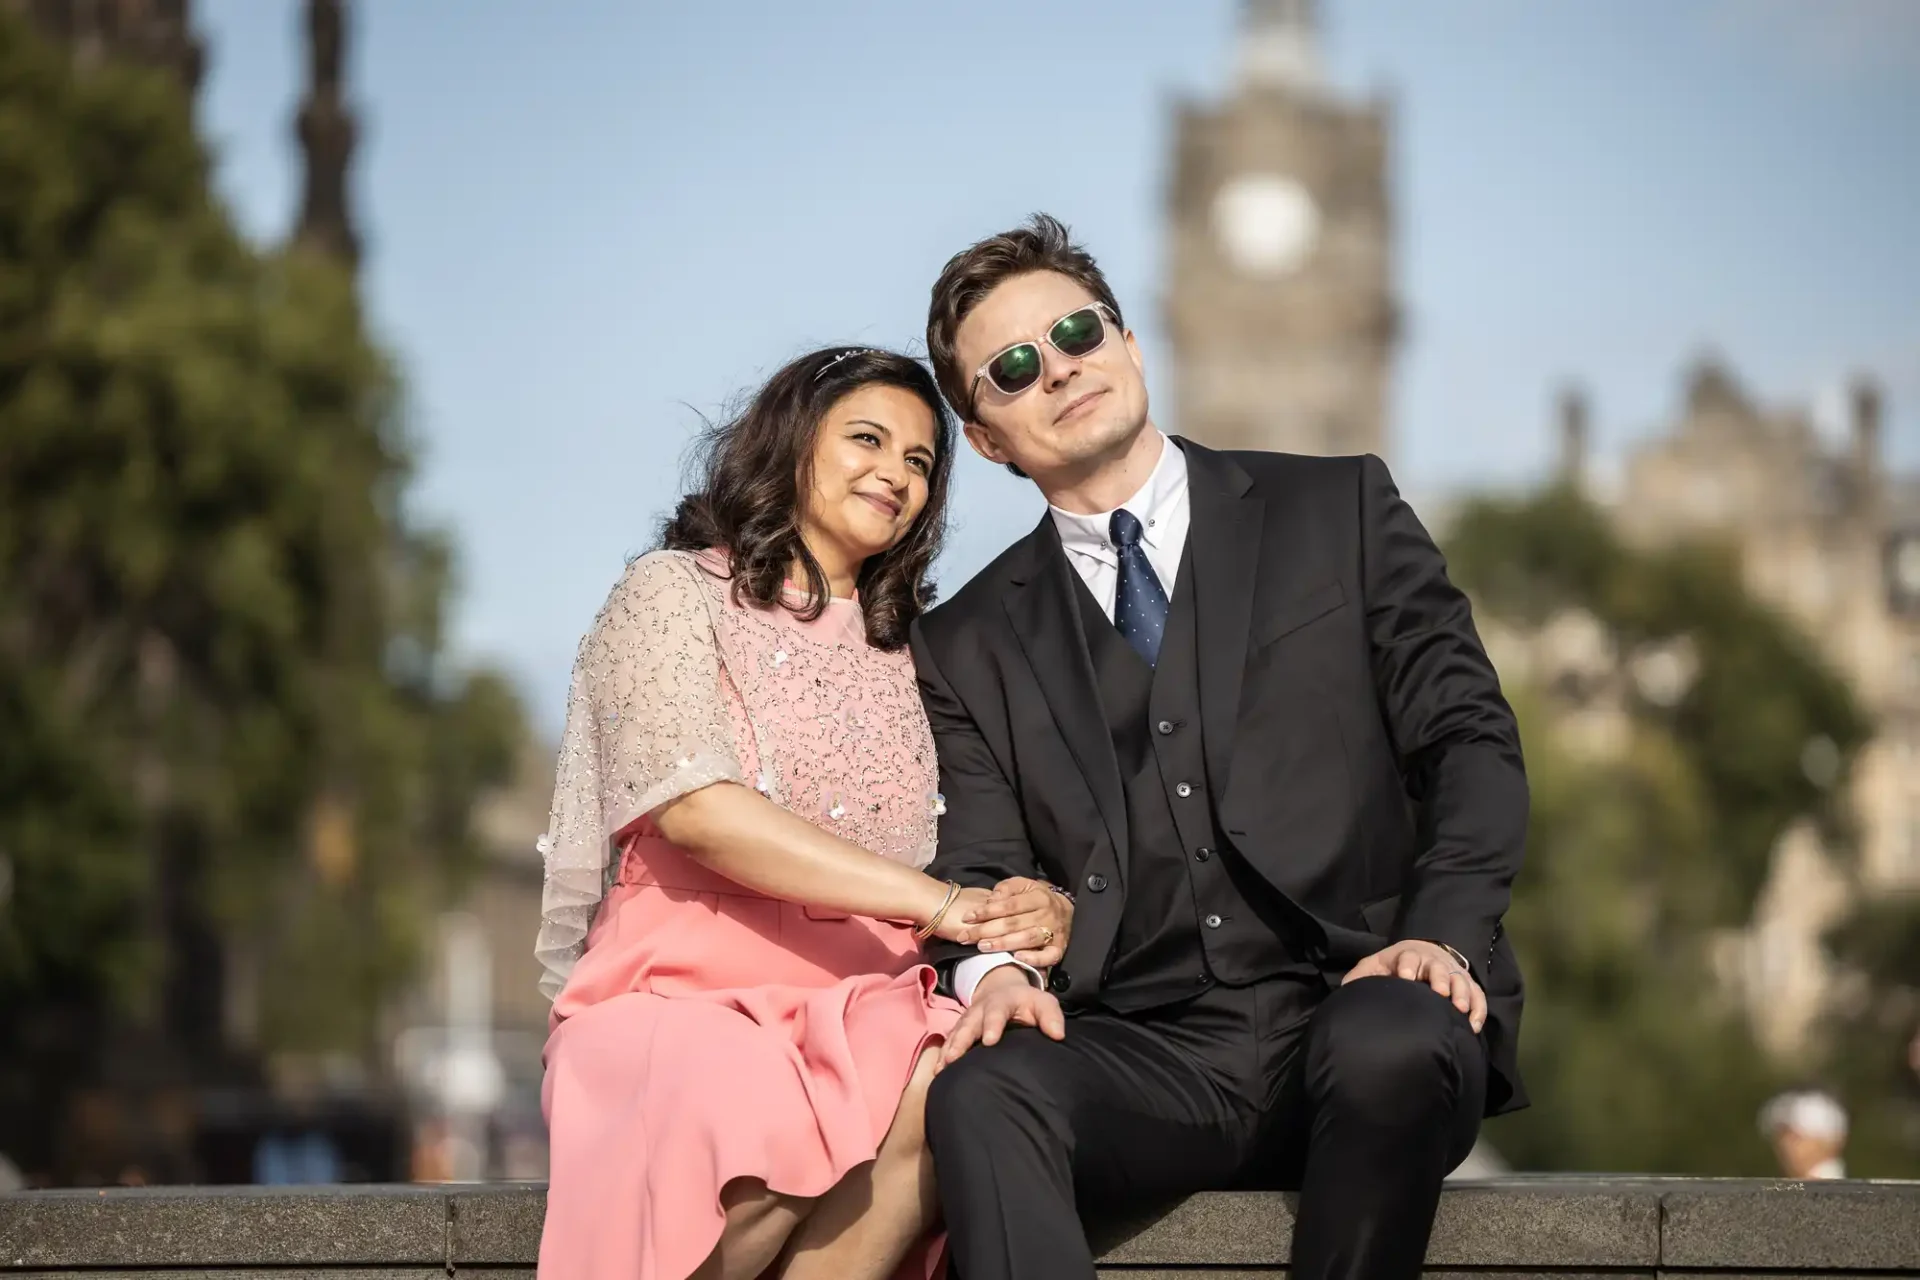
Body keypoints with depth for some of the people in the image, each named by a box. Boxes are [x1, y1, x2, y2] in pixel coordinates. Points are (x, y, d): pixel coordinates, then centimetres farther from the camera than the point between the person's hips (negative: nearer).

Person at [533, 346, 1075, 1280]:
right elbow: (696, 809, -11)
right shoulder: (673, 593, 5)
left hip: (857, 1017, 4)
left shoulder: (909, 651, 22)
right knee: (765, 1125, -38)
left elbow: (963, 858, 14)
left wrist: (1029, 920, -13)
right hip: (680, 1003, -4)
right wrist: (939, 903, -19)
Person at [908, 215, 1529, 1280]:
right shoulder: (970, 645, 18)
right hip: (1146, 1057, 1)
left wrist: (1444, 935, -12)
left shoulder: (1337, 511, 13)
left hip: (1356, 1008, 0)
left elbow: (1468, 738, 6)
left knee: (1397, 1042, -37)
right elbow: (978, 870, 12)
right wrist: (994, 969, -13)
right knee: (980, 1092, -33)